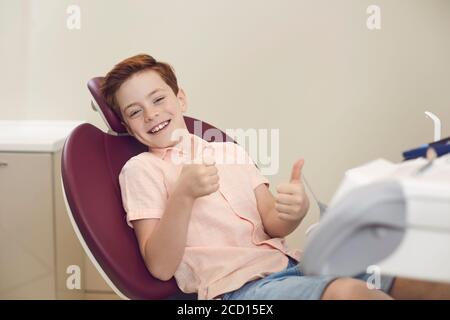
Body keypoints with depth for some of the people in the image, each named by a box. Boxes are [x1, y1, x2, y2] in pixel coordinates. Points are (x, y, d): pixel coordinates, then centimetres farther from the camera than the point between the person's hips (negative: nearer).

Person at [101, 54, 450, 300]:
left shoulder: (230, 151, 18)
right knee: (348, 291, -33)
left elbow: (274, 227, 10)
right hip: (238, 285, -5)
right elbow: (160, 267, -6)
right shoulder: (140, 170, 4)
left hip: (289, 262, 5)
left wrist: (295, 211, -14)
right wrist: (183, 195, -21)